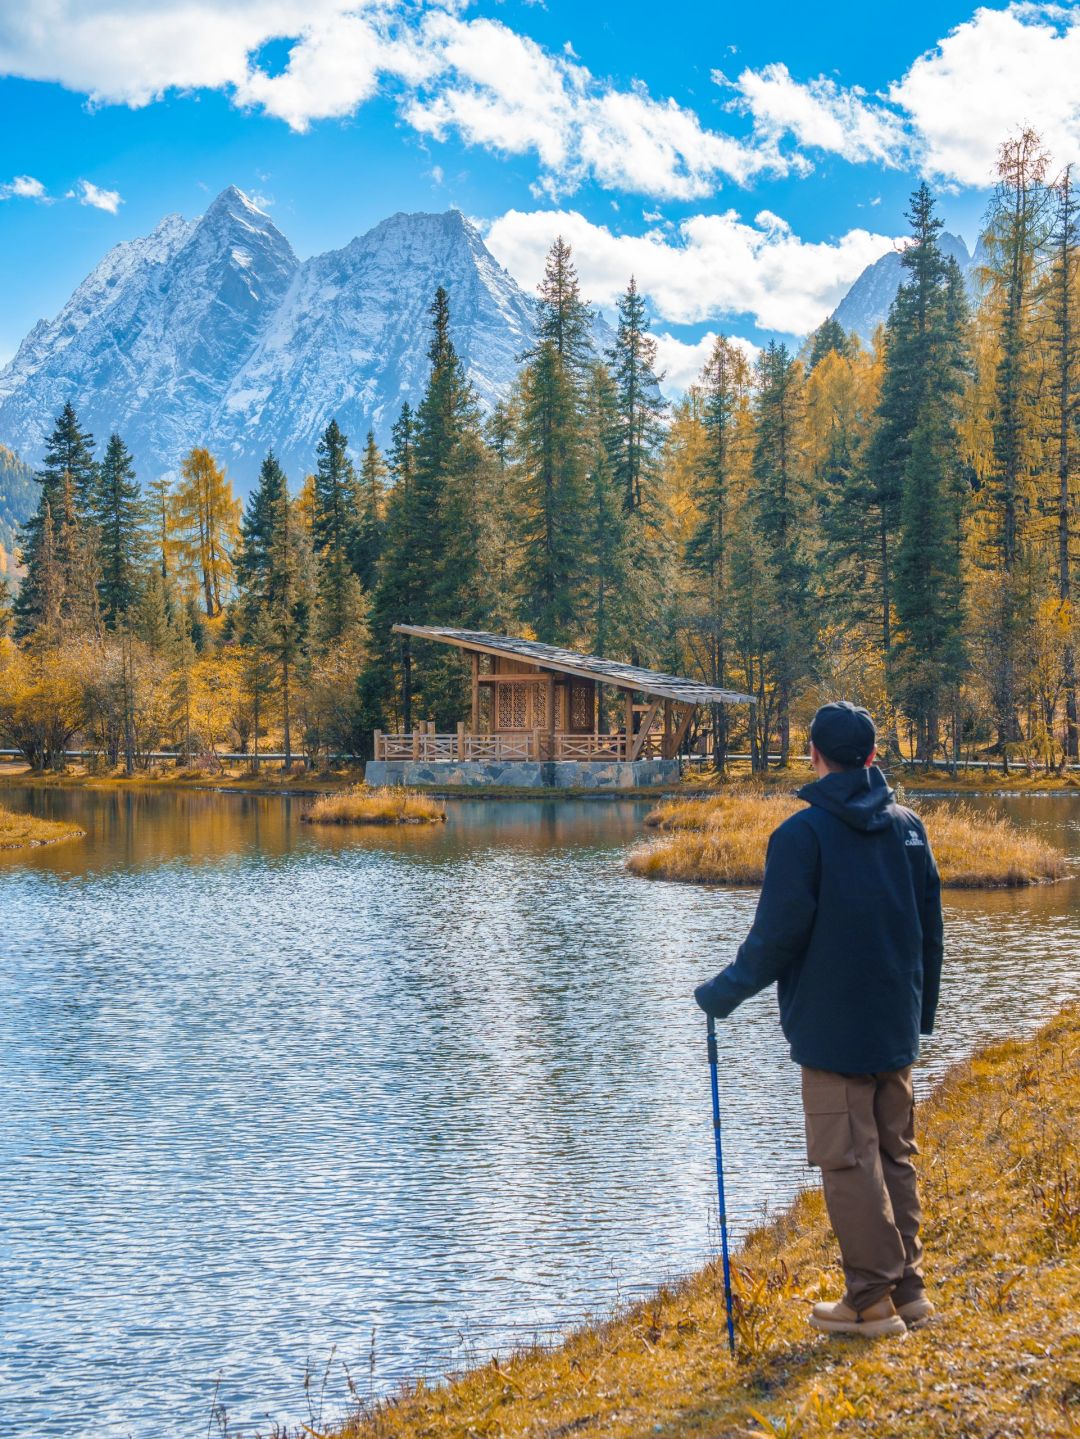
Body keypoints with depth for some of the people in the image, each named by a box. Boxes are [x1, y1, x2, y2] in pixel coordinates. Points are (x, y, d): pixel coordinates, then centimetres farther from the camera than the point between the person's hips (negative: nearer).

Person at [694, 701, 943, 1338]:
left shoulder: (801, 834, -12)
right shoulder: (909, 827, 6)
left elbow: (777, 937, -13)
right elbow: (931, 931, 12)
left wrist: (723, 993, 1)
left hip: (831, 1030, -6)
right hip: (897, 1030, 6)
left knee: (849, 1163, 1)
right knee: (895, 1155, 14)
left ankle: (872, 1300, 5)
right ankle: (908, 1287, 18)